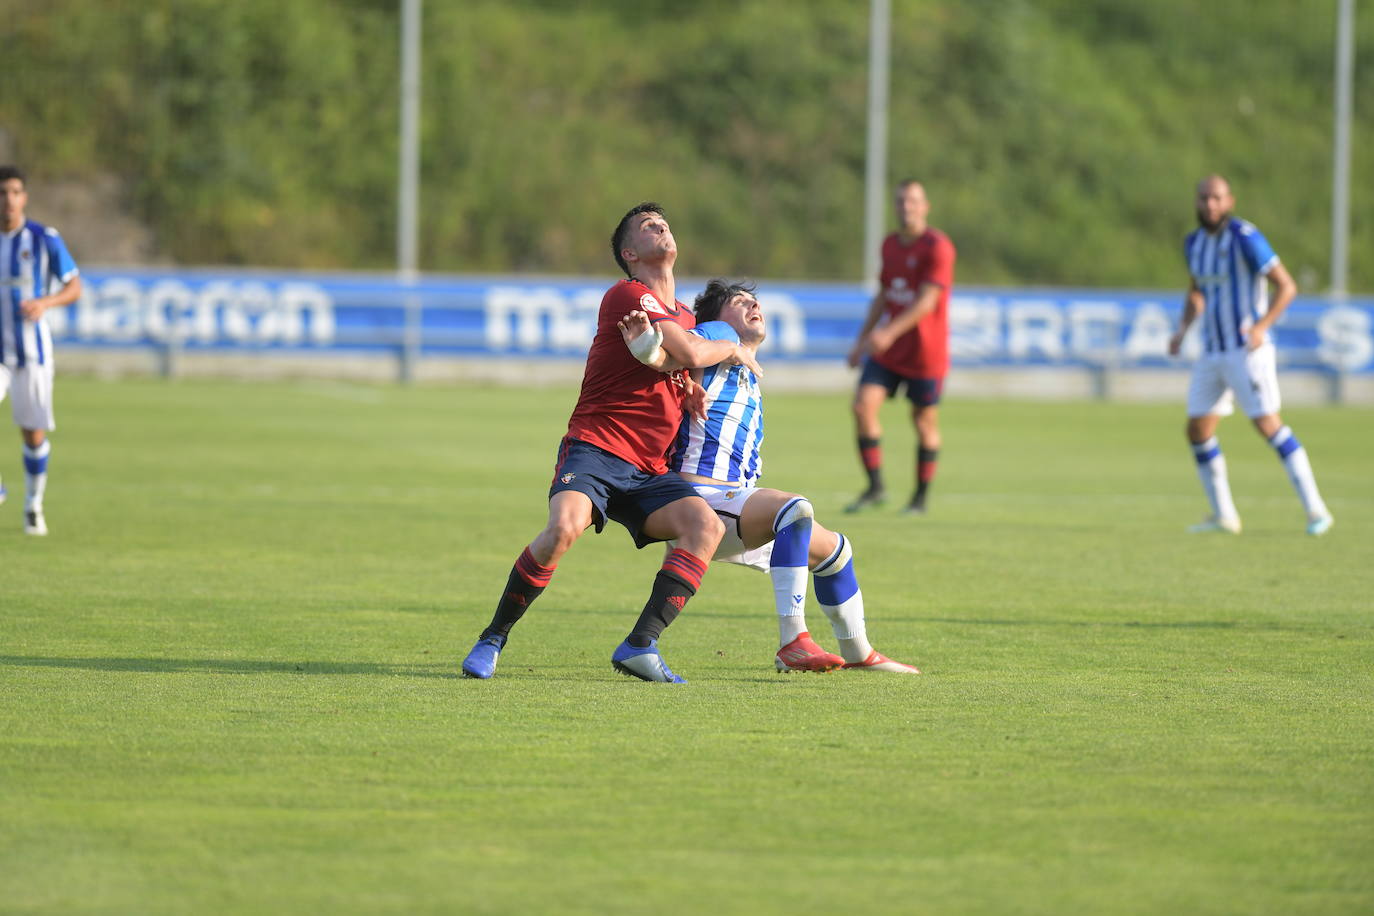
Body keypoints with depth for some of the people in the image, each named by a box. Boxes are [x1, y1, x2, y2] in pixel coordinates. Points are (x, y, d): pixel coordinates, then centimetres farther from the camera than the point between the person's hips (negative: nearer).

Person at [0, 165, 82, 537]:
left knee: (34, 435, 2)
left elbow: (75, 288, -2)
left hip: (32, 350, -1)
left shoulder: (44, 239, -6)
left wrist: (45, 303, -21)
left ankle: (33, 506, 25)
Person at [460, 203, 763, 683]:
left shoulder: (684, 315, 21)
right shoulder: (628, 295, -5)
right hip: (595, 449, -7)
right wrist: (732, 349, 4)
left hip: (648, 471, 7)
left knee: (706, 525, -20)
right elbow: (689, 353, -17)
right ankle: (492, 639, -13)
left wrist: (688, 391, 12)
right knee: (565, 526, -33)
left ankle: (640, 646, -21)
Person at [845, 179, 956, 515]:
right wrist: (862, 339, 17)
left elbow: (927, 301, -20)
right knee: (863, 405, -10)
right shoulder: (890, 245, 10)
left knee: (925, 421, 3)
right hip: (887, 350, 6)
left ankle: (921, 497, 17)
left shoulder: (937, 247, -13)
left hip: (925, 352, -6)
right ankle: (875, 488, -2)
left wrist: (890, 332, -30)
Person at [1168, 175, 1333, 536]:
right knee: (1198, 431, 3)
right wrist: (1182, 330, 7)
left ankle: (1316, 510, -10)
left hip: (1249, 350, -8)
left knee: (1268, 424, -16)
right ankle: (1223, 515, 15)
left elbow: (1287, 286, -15)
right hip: (1213, 353, 8)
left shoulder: (1245, 238, -15)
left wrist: (1261, 326, -28)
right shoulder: (1194, 243, 9)